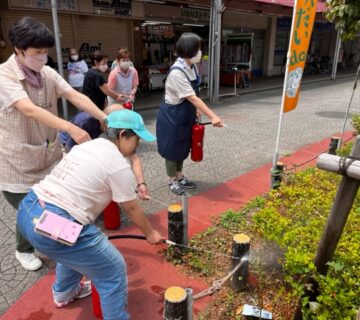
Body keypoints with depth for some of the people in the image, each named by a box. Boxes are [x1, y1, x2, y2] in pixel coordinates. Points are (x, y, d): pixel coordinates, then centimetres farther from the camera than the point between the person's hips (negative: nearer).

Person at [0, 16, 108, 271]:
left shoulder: (48, 73, -1)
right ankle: (24, 250, 40)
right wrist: (70, 128, -45)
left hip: (50, 158, 5)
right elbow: (29, 109, -34)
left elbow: (76, 96, -11)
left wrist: (106, 119, -26)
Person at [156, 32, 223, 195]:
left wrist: (197, 111, 12)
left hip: (185, 115, 8)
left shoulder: (192, 66, -1)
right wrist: (213, 116, -34)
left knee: (183, 147, 19)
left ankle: (180, 177, 35)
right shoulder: (176, 72, -28)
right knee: (172, 148, 8)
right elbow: (192, 98, -32)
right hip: (172, 115, -8)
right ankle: (172, 180, 25)